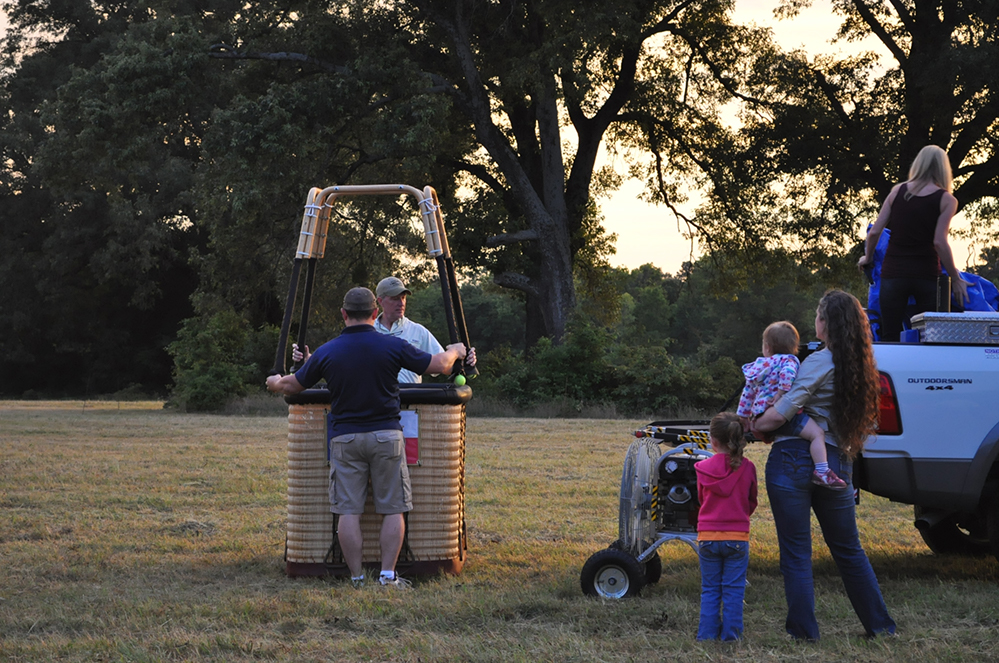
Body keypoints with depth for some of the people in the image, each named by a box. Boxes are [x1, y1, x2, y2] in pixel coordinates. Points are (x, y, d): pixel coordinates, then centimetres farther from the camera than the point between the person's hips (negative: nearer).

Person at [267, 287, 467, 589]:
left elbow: (293, 385, 11)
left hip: (345, 437, 1)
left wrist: (275, 382, 34)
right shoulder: (393, 346, -5)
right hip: (386, 436, -1)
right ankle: (388, 575, 0)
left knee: (349, 510, 3)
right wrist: (455, 351, 26)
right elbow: (440, 365, 3)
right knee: (393, 509, 5)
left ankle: (356, 578, 3)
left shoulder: (327, 352, -1)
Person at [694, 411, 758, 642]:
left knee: (710, 589, 10)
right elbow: (752, 503, 9)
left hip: (707, 536, 1)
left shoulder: (704, 468, -5)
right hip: (737, 536, -1)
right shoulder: (746, 468, -5)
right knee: (733, 589, 6)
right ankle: (730, 634, 5)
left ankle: (708, 634, 9)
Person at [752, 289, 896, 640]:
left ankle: (804, 632, 6)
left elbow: (779, 414, -17)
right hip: (837, 464, 6)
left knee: (795, 552, 3)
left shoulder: (820, 362, -12)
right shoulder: (861, 367, 8)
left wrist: (747, 428, -3)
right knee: (848, 549, 19)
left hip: (794, 460, -6)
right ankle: (879, 624, 23)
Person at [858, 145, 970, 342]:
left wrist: (868, 257, 20)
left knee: (889, 339, 3)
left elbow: (875, 232, 2)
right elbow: (939, 242, -12)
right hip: (926, 274, -2)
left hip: (893, 272, 2)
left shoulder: (898, 191, 5)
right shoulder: (946, 200, -3)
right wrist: (955, 279, -5)